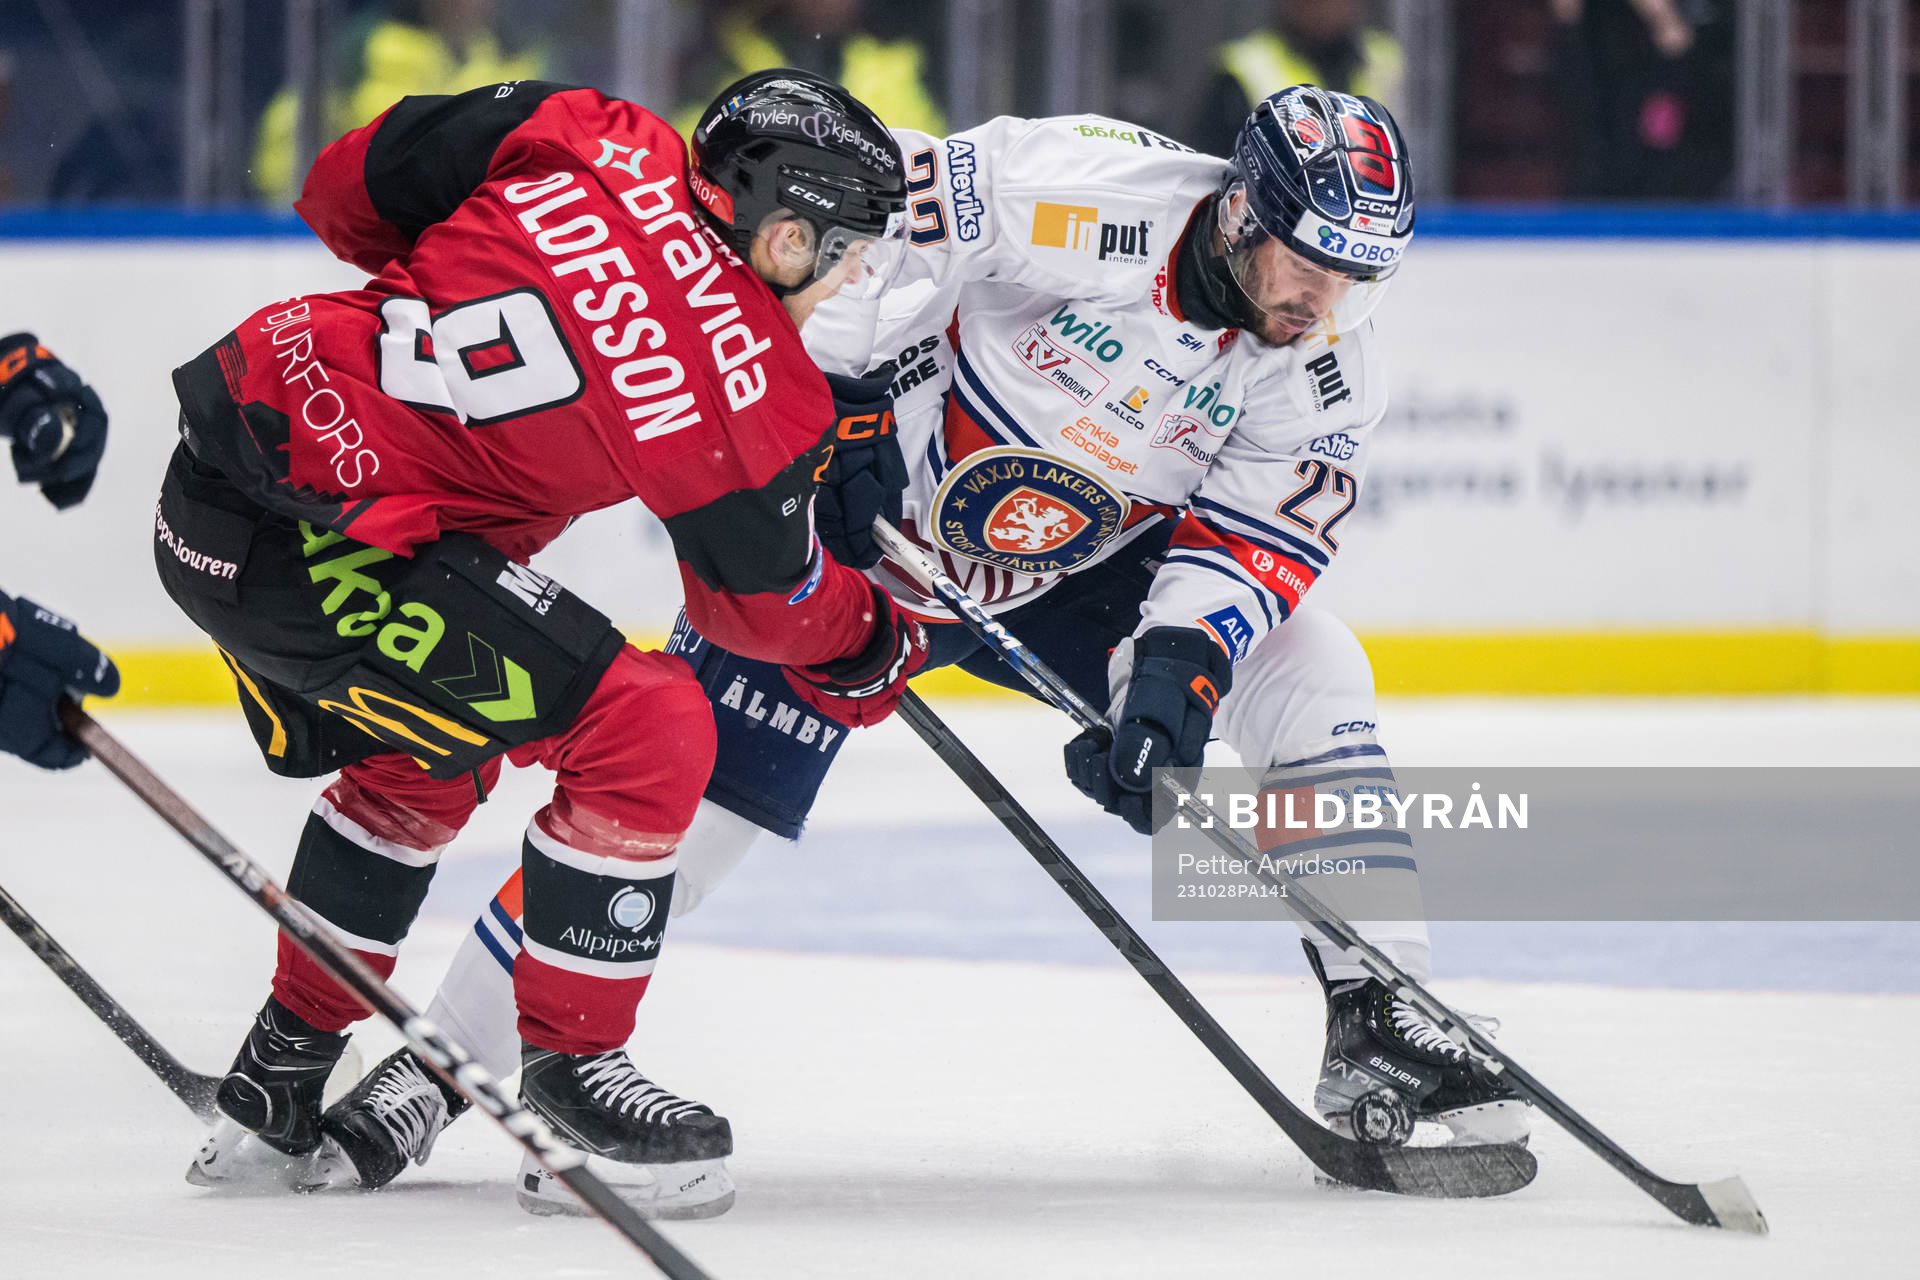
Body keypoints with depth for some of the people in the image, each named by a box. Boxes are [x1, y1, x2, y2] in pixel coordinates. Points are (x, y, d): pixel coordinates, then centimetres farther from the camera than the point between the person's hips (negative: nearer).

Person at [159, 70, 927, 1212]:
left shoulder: (590, 140, 1)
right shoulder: (749, 387, -12)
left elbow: (350, 188, 9)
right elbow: (766, 597, 4)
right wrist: (877, 647, 24)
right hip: (313, 548, -9)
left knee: (423, 759, 30)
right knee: (647, 730, -7)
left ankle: (278, 1090, 40)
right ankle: (571, 1074, 4)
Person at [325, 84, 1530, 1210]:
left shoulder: (1329, 370, -13)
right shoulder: (1084, 194, -29)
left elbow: (1255, 538, -14)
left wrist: (1181, 665, -32)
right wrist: (822, 413, -21)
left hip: (1079, 567, 5)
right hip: (868, 513, -5)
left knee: (1307, 670, -13)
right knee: (692, 793, -12)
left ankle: (1381, 1033, -6)